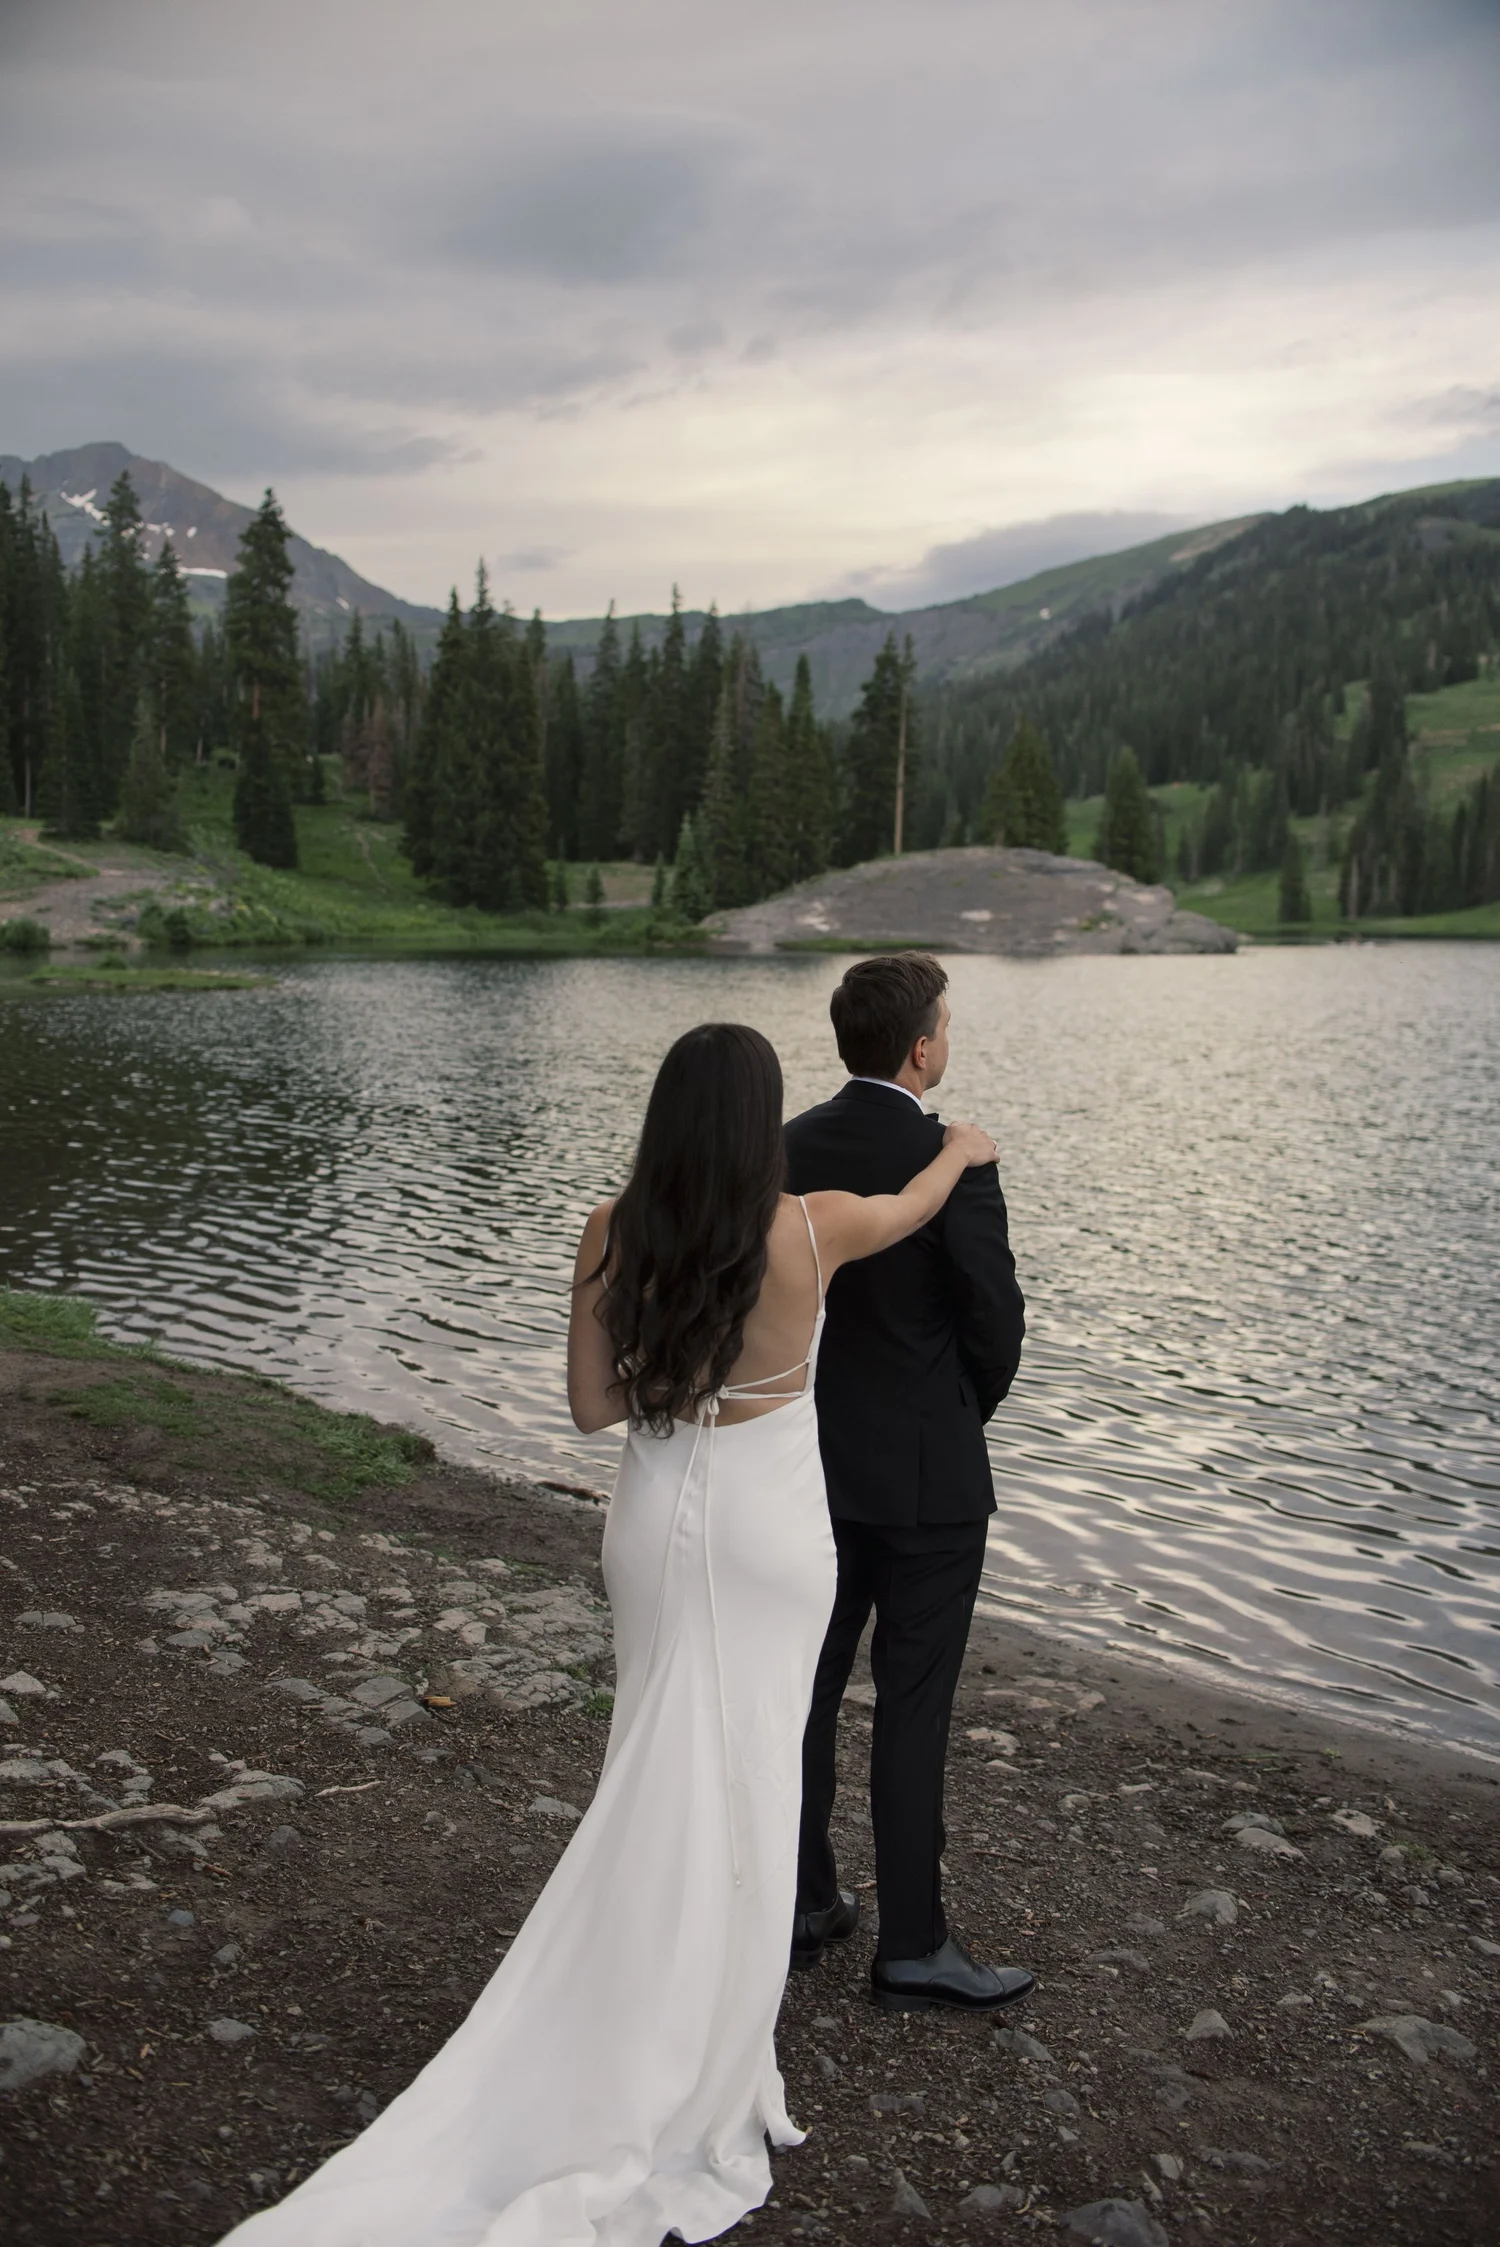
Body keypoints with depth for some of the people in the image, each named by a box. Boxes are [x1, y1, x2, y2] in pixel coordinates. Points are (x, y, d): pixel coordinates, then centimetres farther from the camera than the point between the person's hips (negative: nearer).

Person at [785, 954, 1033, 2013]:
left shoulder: (788, 1149, -1)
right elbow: (998, 1319, -15)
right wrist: (966, 1414, 5)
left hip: (813, 1462, 6)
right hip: (925, 1473, -6)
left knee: (810, 1684, 16)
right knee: (913, 1705, 5)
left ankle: (801, 1903, 30)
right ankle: (913, 1943, 17)